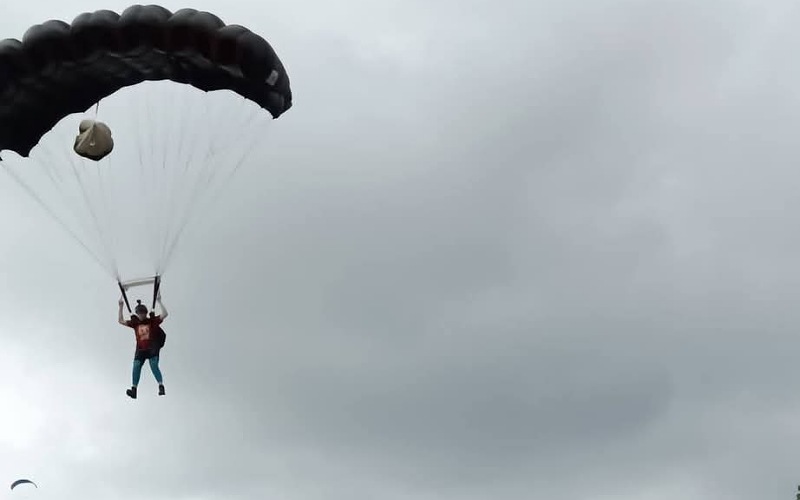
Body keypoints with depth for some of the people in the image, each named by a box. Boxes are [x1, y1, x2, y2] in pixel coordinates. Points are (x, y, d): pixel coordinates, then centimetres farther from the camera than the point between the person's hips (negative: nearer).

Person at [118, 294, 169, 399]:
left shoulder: (152, 321, 0)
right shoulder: (135, 323, 10)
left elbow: (165, 314, -10)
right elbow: (121, 321, 10)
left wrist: (159, 301, -12)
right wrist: (121, 306, 4)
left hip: (152, 349, -4)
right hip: (140, 350, 4)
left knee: (154, 366, -14)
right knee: (136, 366, -8)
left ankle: (161, 386, -16)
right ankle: (134, 389, -10)